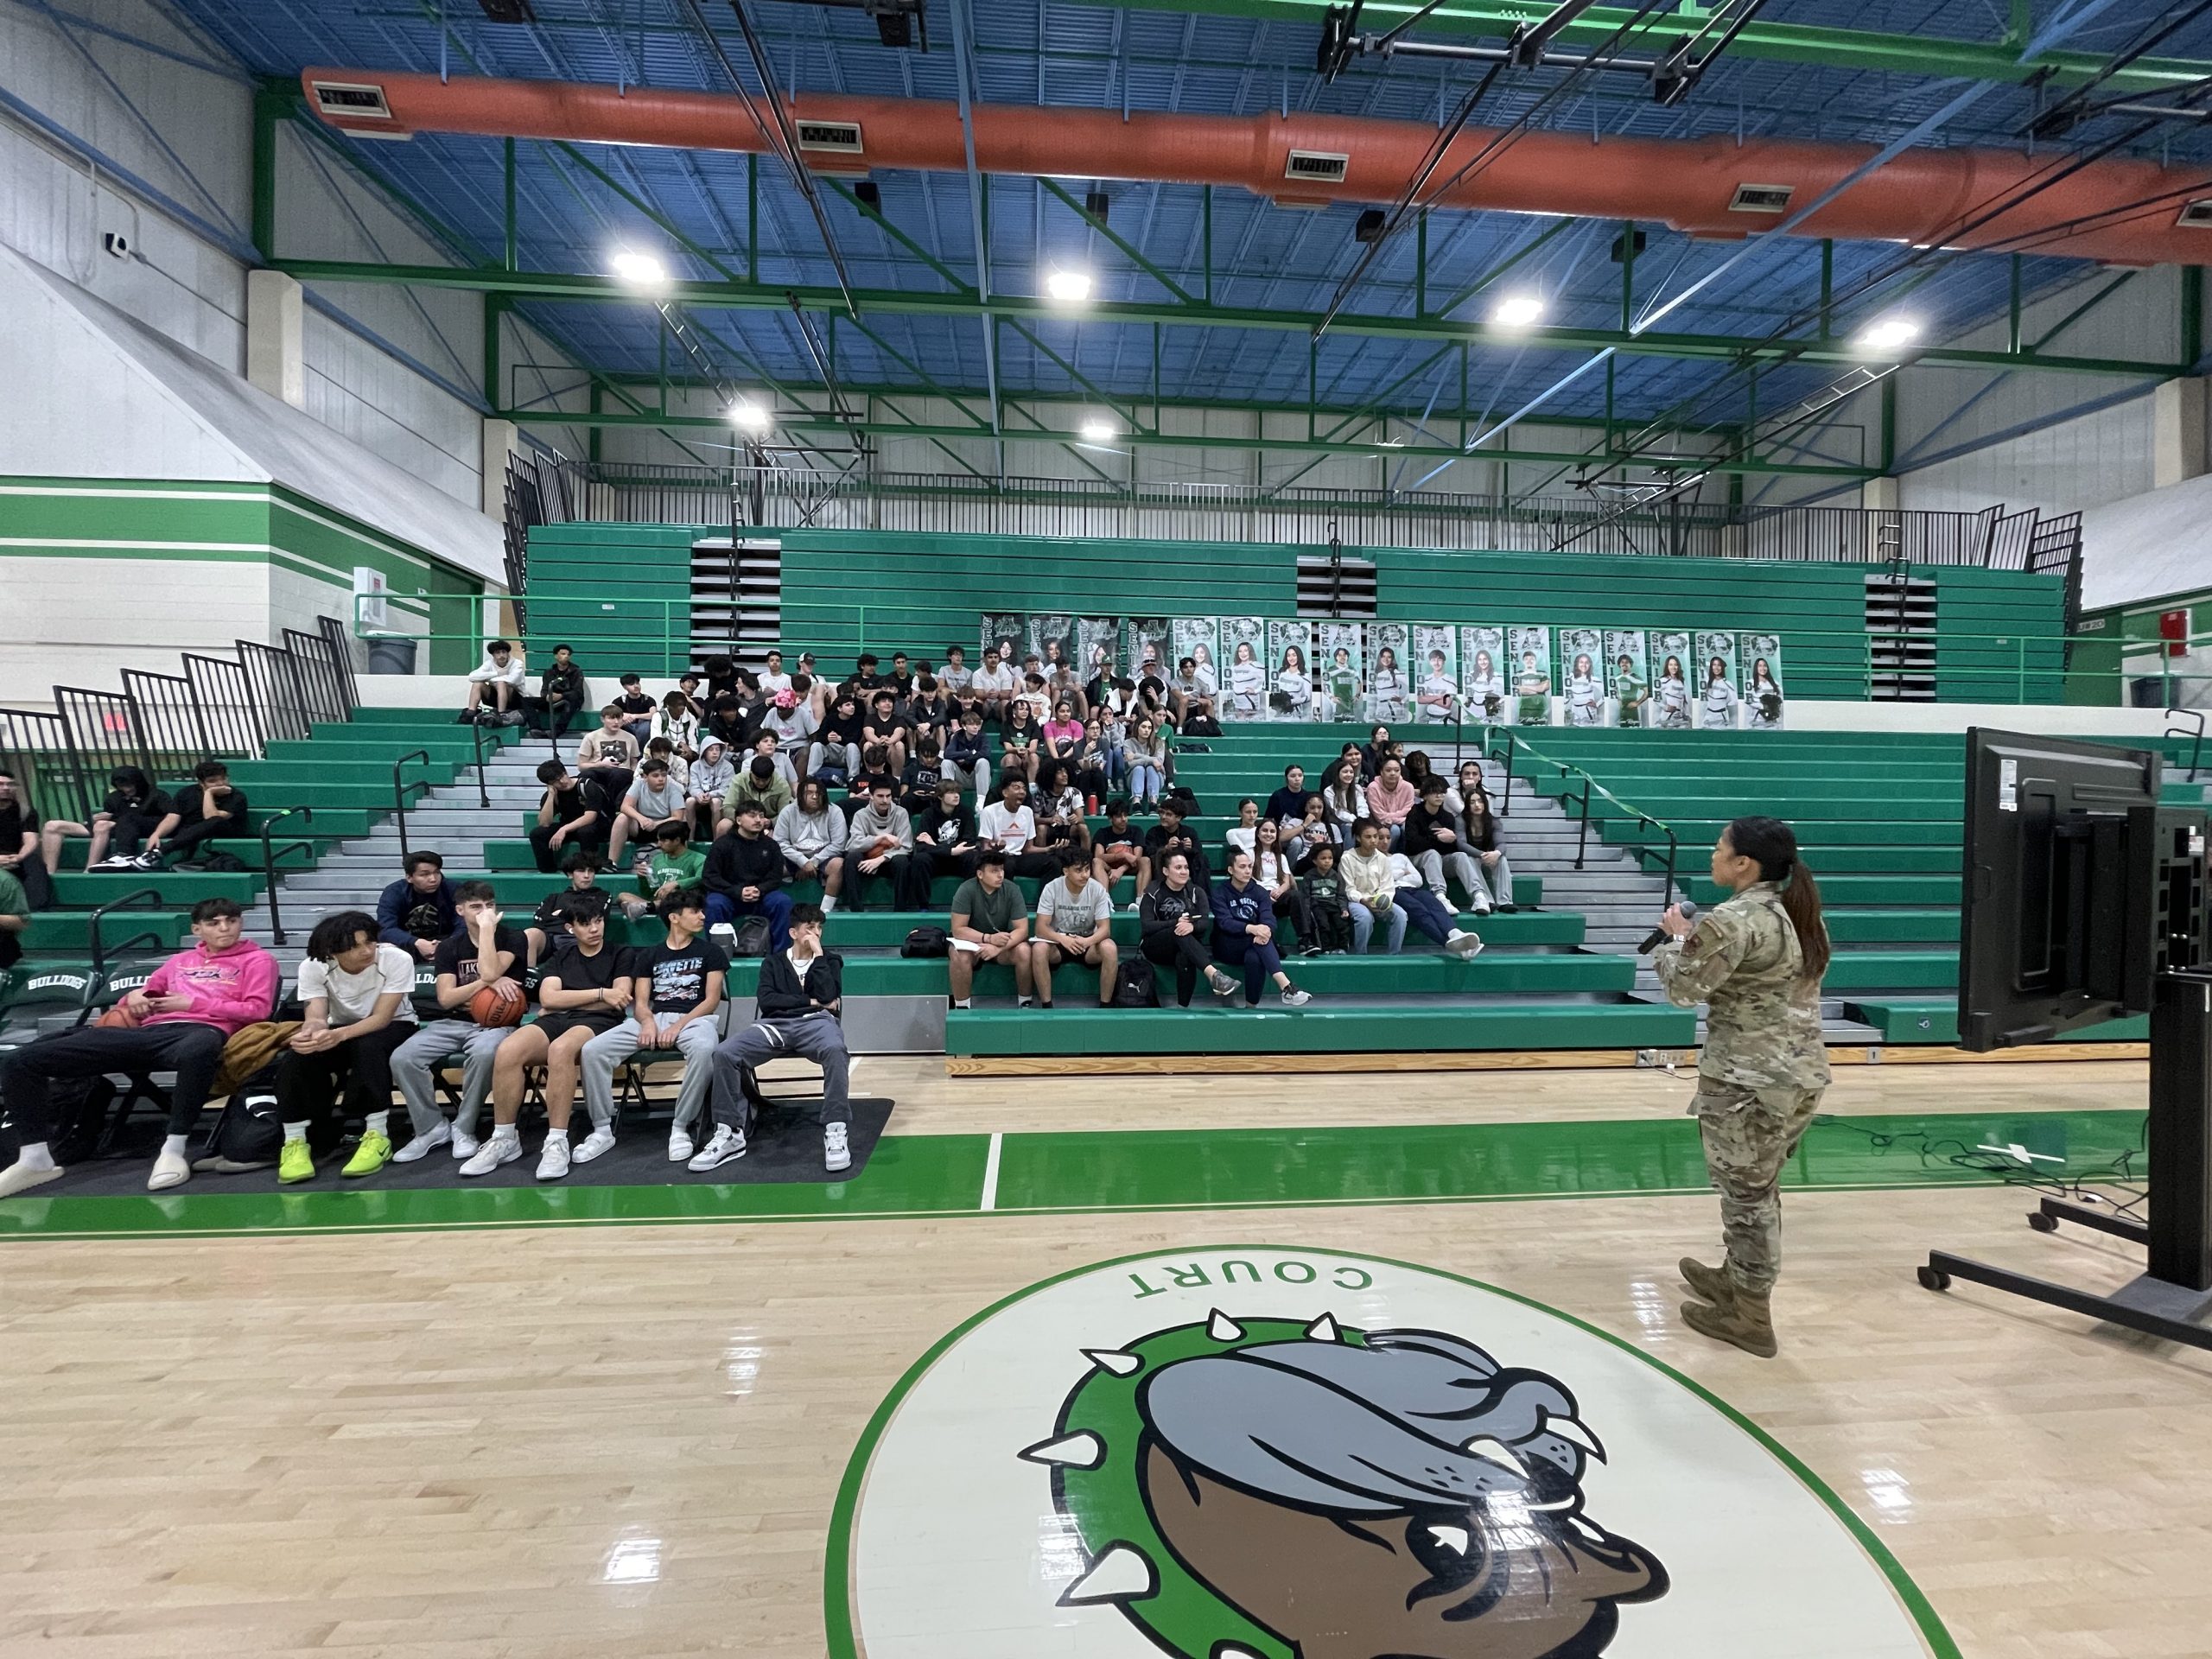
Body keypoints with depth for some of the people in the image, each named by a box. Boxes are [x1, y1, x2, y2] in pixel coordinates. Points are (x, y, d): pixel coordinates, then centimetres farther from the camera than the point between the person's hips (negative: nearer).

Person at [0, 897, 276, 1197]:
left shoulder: (257, 959, 14)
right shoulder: (180, 961, 32)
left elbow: (257, 1009, 2)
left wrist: (194, 1003, -1)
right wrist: (135, 998, 16)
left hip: (202, 1030, -6)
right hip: (149, 1031, 7)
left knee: (195, 1052, -47)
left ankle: (173, 1151, -33)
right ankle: (35, 1159, -3)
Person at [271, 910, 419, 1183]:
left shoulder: (397, 959, -26)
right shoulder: (313, 967, -16)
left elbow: (381, 1017, -28)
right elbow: (315, 1017, -22)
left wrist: (338, 1036, -46)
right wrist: (312, 1031, -48)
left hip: (393, 1028, -3)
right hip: (339, 1031, 3)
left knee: (368, 1046, -37)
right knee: (296, 1055, -28)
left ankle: (378, 1136, -31)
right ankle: (295, 1141, -17)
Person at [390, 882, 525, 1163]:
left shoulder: (513, 938, -2)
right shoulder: (449, 946, 8)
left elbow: (489, 972, -21)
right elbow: (445, 999, -2)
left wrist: (487, 927, -14)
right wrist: (489, 982, -17)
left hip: (495, 1022, -4)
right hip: (454, 1022, 4)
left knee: (484, 1053, -38)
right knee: (402, 1058, -23)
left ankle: (463, 1129, -16)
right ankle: (432, 1128, -3)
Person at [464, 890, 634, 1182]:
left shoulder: (619, 955, 12)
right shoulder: (562, 955, 22)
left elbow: (619, 1001, -2)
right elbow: (548, 998, 6)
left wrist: (567, 1000, 0)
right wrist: (600, 993, -4)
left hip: (599, 1023, -4)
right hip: (555, 1021, 4)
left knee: (560, 1049, -39)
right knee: (507, 1051, -28)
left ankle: (557, 1142, -33)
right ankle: (504, 1139, -14)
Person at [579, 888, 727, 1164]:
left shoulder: (709, 951, 10)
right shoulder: (649, 955, 18)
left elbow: (712, 1000, 1)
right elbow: (640, 1002, 10)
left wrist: (678, 1026, -13)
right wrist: (648, 1022, -14)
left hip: (694, 1018, -3)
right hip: (653, 1018, 3)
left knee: (704, 1049, -40)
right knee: (592, 1049, -21)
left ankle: (680, 1129, -26)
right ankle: (602, 1130, -9)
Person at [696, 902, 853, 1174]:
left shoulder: (830, 960, 18)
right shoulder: (772, 962, 22)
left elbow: (828, 996, -2)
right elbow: (766, 1000, 3)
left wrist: (818, 953, 0)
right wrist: (811, 1001, -1)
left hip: (815, 1022, -2)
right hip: (775, 1024, 2)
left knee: (835, 1049, -39)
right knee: (724, 1052, -26)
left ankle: (836, 1133, -35)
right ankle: (730, 1133, -14)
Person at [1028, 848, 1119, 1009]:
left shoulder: (1097, 889, -12)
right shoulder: (1052, 888, -14)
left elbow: (1105, 928, -13)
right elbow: (1041, 928, -18)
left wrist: (1088, 941, -36)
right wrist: (1062, 939, -39)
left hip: (1087, 942, 1)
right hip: (1058, 941, 0)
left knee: (1110, 948, -31)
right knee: (1038, 949, -33)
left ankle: (1106, 1004, -16)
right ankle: (1046, 1005, -19)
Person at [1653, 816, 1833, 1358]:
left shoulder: (1732, 920, -20)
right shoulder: (1803, 914, 9)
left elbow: (1682, 989, -13)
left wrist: (1677, 937, 3)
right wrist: (1697, 939, 7)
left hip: (1749, 1081, -9)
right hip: (1803, 1073, 9)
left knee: (1746, 1196, 5)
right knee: (1758, 1190, 22)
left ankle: (1750, 1316, 18)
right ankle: (1736, 1277, 39)